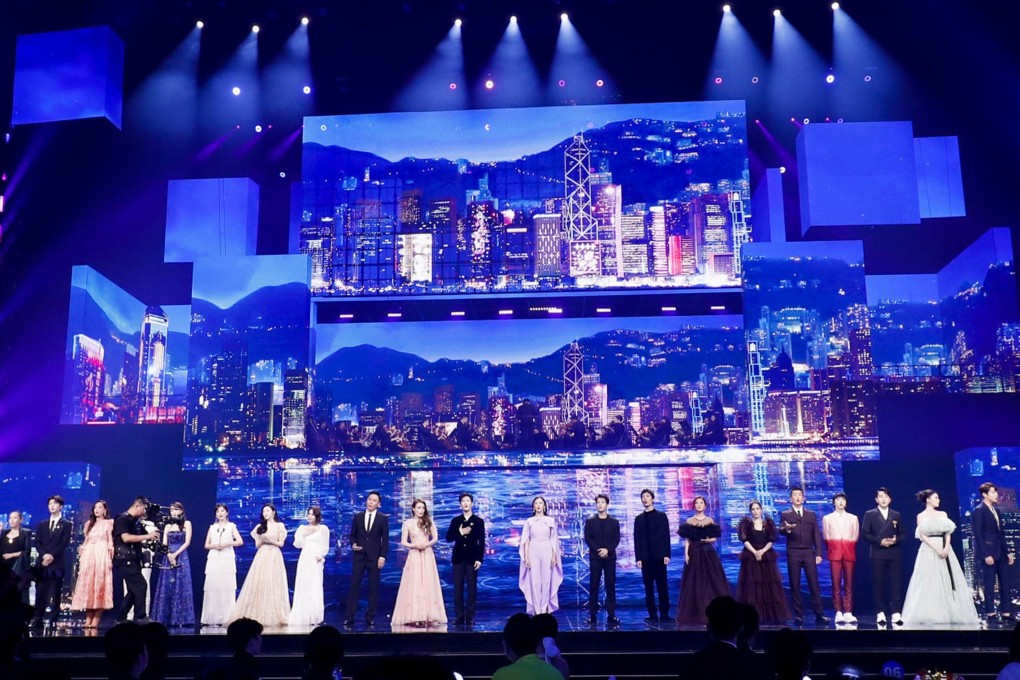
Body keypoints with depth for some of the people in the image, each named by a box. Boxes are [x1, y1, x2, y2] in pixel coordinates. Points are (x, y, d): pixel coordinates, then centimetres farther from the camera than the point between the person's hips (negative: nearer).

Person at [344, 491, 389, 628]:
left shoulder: (383, 518, 2)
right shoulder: (358, 517, 8)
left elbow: (385, 539, 0)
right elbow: (352, 535, 13)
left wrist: (382, 556, -8)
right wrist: (353, 544, -8)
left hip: (374, 557, -1)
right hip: (359, 556, 1)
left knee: (373, 588, 2)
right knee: (354, 586, -2)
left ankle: (371, 617, 8)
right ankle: (349, 617, 0)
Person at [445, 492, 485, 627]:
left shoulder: (479, 521, 4)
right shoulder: (455, 521, 11)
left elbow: (482, 542, 0)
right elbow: (448, 538, 5)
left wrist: (479, 559, -8)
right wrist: (460, 533, -11)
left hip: (472, 558, -2)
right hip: (458, 558, 2)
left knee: (472, 588, -1)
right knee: (458, 588, 1)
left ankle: (470, 617, 3)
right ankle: (459, 616, 6)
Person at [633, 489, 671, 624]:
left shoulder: (661, 516, 7)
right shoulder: (639, 519, 12)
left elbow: (666, 536, 2)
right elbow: (637, 539, 7)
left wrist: (667, 554, -7)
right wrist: (638, 558, -2)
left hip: (659, 556, -2)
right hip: (645, 558, 2)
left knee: (662, 586, 0)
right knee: (649, 588, 1)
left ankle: (664, 614, 5)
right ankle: (652, 615, 3)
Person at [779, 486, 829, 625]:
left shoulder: (811, 514, 13)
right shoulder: (785, 514, 7)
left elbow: (816, 535, 10)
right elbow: (780, 530, -7)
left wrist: (818, 553, 1)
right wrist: (786, 529, -31)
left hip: (809, 552, 1)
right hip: (793, 553, -1)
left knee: (814, 583, -3)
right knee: (794, 584, -1)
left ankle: (819, 614, -3)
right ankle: (798, 615, 4)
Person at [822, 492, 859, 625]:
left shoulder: (853, 518, 14)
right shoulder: (827, 518, 11)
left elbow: (855, 537, 9)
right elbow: (826, 538, 7)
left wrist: (849, 548, 1)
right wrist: (831, 550, 0)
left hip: (849, 553, 1)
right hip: (835, 553, -1)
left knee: (849, 584, -2)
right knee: (836, 584, -4)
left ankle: (848, 613, -2)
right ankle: (839, 613, -4)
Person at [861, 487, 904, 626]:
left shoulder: (896, 515, 14)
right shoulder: (870, 514, 7)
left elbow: (902, 534, 13)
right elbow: (865, 533, 0)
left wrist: (896, 540, -8)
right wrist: (880, 541, -11)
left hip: (894, 553, 2)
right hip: (877, 554, -2)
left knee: (896, 583, -4)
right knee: (878, 584, -1)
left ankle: (896, 613, -2)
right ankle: (880, 613, 4)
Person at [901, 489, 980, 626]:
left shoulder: (943, 514, 13)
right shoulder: (921, 516, 1)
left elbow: (948, 533, 6)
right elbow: (922, 536, -6)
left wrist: (946, 548, -11)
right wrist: (936, 549, -15)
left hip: (945, 549, 4)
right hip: (929, 550, -4)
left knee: (946, 581, 2)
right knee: (929, 582, -6)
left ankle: (949, 613, 6)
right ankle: (929, 614, -4)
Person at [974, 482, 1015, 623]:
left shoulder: (995, 511, 16)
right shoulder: (979, 511, -9)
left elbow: (1001, 534, 18)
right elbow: (978, 534, -14)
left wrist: (1008, 552, 12)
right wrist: (986, 555, -19)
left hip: (1000, 553, 8)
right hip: (988, 554, -8)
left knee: (1005, 583, 8)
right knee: (989, 583, -3)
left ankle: (1006, 611, 13)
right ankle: (990, 612, 4)